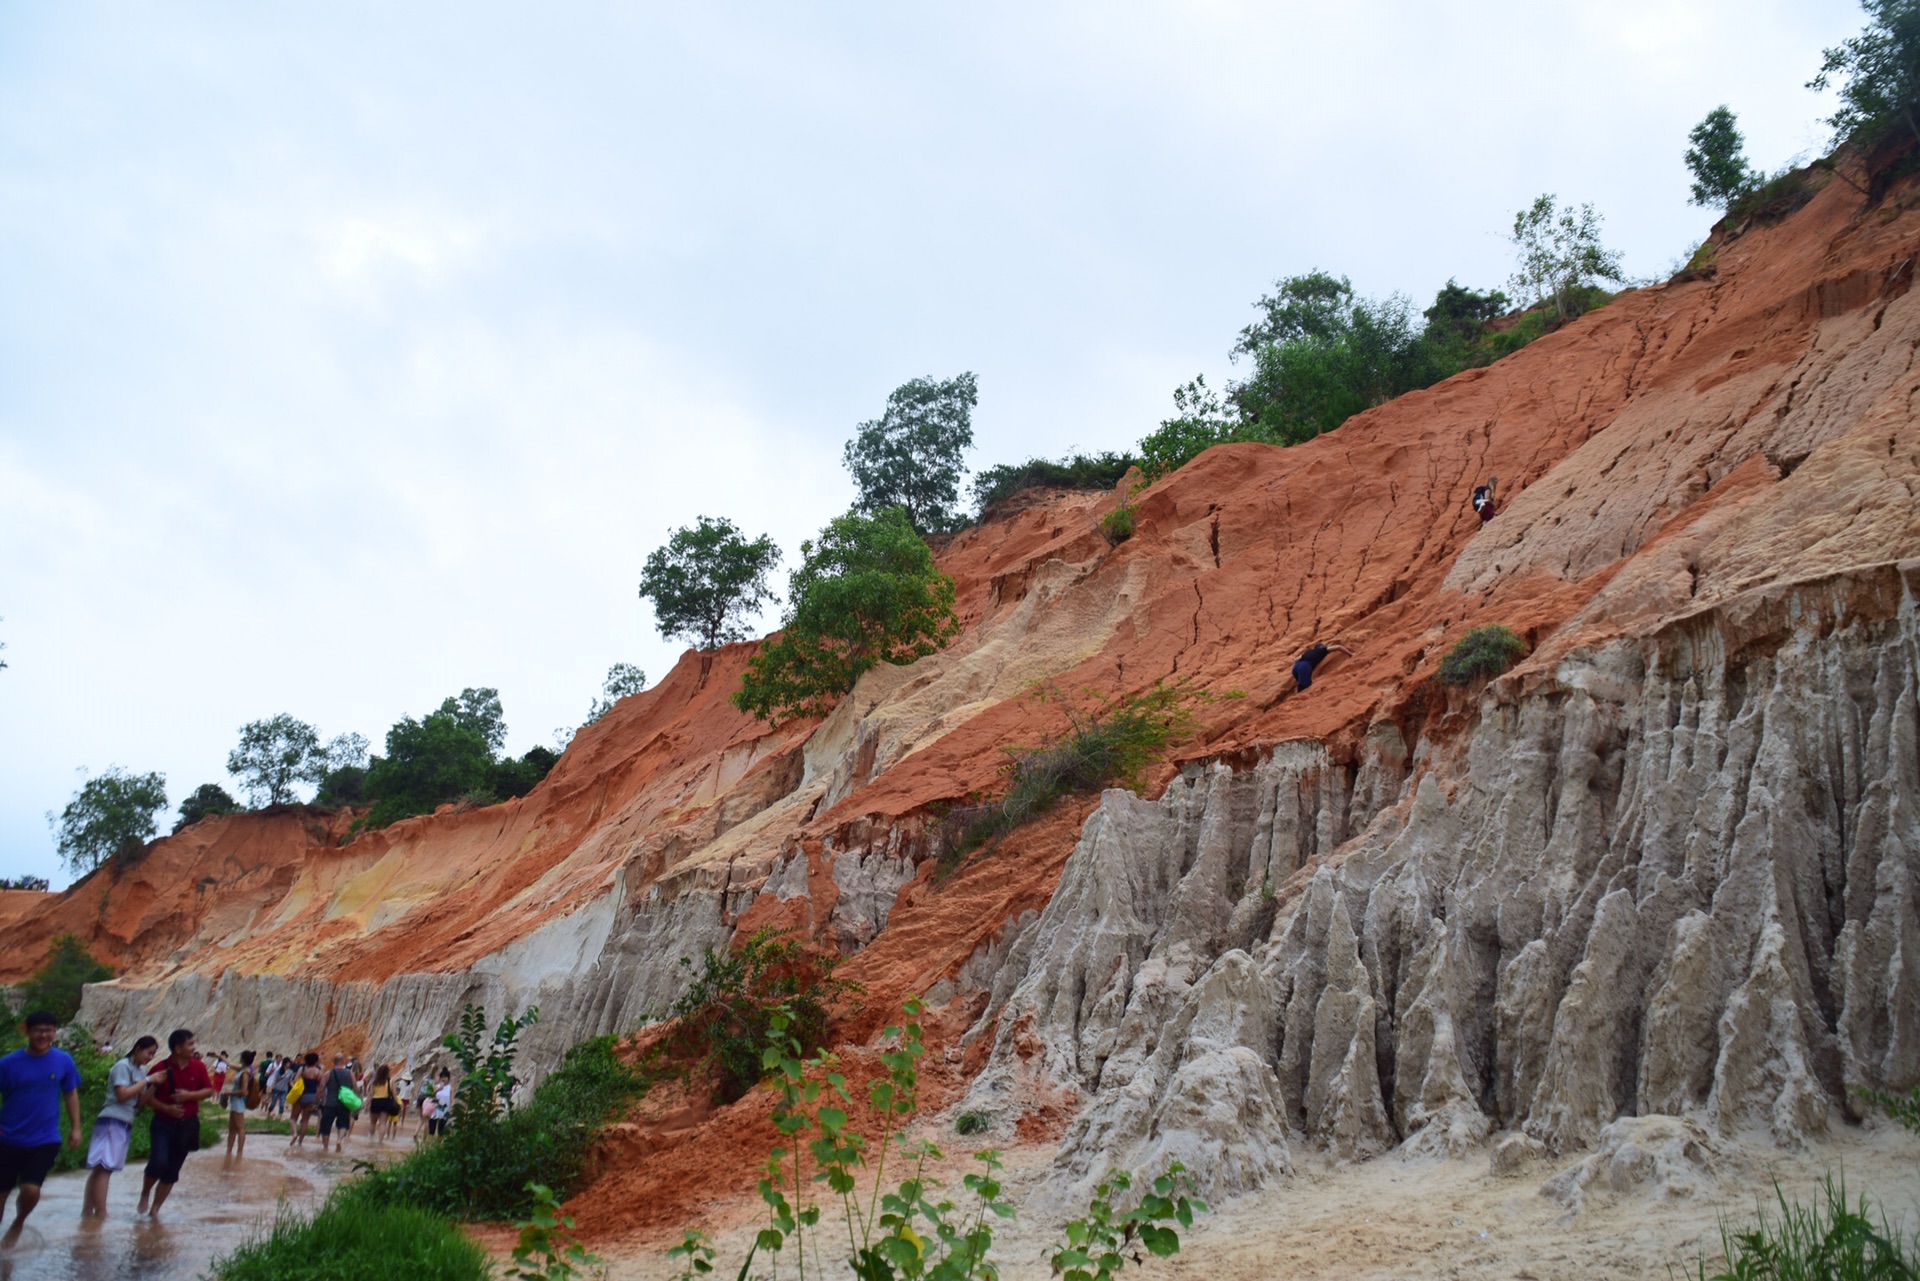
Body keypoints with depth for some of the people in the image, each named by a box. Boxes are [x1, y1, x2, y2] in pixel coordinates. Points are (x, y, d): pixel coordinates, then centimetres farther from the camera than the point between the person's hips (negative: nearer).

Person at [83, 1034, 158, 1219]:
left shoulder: (141, 1070, 15)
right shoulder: (123, 1066, -9)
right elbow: (122, 1095, -18)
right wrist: (146, 1081, -14)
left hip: (125, 1123, 8)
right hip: (113, 1121, -8)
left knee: (101, 1168, 11)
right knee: (104, 1167, -11)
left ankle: (87, 1211, 14)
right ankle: (101, 1213, -15)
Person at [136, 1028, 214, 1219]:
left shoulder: (198, 1067, -1)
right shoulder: (161, 1069, -11)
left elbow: (209, 1090, 4)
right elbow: (146, 1096, -6)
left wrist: (189, 1095, -13)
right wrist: (166, 1108, -20)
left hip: (187, 1125, 3)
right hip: (164, 1123, -3)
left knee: (172, 1171, 6)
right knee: (159, 1162, -20)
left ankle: (155, 1209, 19)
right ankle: (145, 1193, 10)